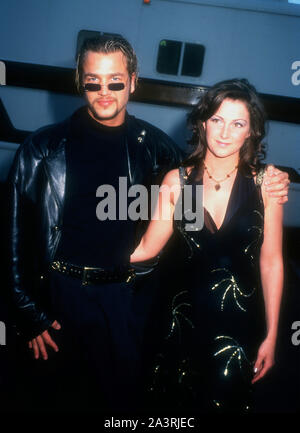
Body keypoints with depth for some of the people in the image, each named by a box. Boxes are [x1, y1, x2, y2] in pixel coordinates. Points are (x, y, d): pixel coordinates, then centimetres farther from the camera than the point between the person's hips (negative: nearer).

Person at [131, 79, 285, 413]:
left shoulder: (265, 183, -10)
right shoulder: (177, 180, -7)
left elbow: (270, 262, -6)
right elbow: (147, 248, -6)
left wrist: (270, 336, -2)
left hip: (238, 322, -1)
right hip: (184, 315, 1)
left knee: (224, 401, 19)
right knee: (176, 398, 22)